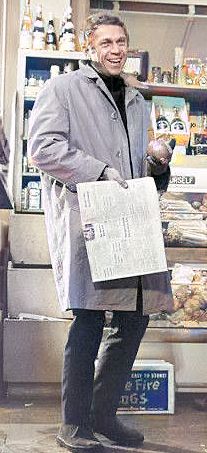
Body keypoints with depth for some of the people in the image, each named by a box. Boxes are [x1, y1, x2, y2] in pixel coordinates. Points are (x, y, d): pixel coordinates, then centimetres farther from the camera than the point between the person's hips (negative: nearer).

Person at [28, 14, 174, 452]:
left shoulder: (137, 102, 25)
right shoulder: (63, 89, 5)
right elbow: (43, 148, -8)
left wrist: (157, 166, 9)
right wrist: (100, 170, -15)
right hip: (82, 215, -7)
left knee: (136, 315, 5)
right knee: (89, 317, -9)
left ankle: (103, 413, 19)